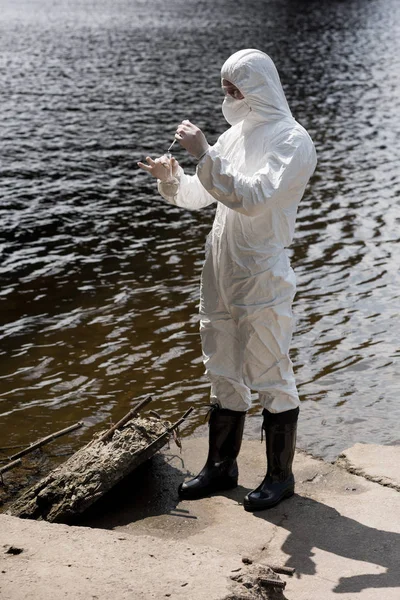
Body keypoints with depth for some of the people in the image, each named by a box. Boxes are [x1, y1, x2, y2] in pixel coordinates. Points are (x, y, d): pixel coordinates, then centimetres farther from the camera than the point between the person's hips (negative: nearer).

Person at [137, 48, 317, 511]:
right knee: (224, 375, 15)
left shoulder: (292, 141, -12)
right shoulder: (236, 134, 10)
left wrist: (204, 154, -27)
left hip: (262, 278, -7)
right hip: (221, 274, 7)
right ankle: (221, 467, 28)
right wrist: (171, 179, -6)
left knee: (271, 377, 3)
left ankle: (280, 475, 18)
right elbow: (199, 195, 13)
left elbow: (252, 197, -25)